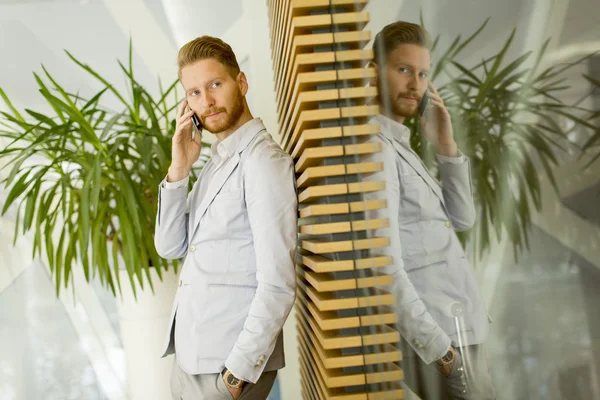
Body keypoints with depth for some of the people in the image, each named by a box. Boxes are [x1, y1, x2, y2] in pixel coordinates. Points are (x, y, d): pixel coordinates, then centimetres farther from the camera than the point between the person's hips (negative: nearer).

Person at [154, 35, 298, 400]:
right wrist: (179, 169, -6)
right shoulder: (217, 160, 9)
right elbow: (170, 247, 5)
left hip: (229, 365, -8)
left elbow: (278, 286, -22)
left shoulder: (264, 161, -17)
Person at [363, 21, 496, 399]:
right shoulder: (376, 147, -15)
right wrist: (437, 344, -19)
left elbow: (462, 218, 12)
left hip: (450, 331, 9)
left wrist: (445, 145, 2)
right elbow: (384, 265, -22)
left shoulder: (400, 146, 13)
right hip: (436, 337, -9)